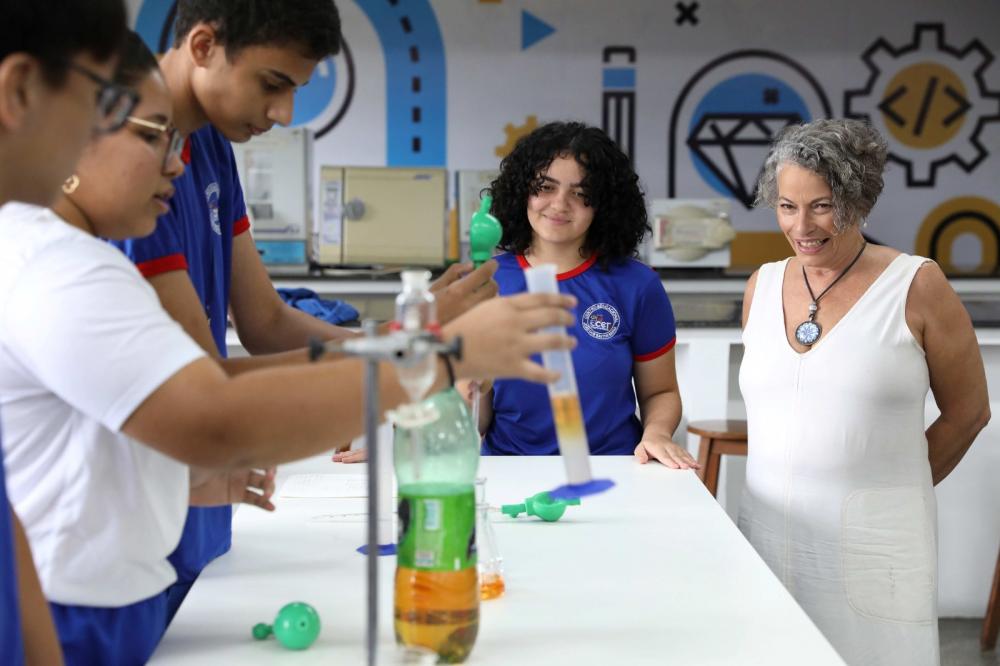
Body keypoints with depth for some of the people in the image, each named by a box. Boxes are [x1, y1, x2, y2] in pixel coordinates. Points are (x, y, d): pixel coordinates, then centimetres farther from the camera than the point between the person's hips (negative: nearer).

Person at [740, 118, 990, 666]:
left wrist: (886, 490, 10)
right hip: (767, 537, 4)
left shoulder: (915, 285, -4)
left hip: (874, 548, -3)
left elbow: (967, 412, 4)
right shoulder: (763, 285, 8)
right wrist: (786, 490, 14)